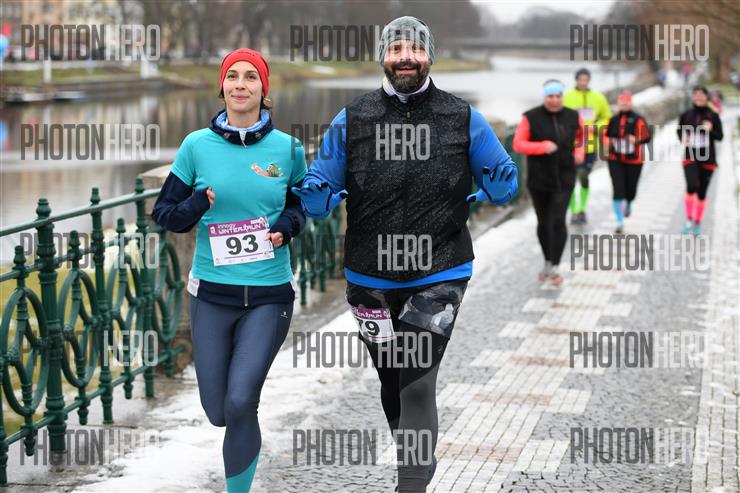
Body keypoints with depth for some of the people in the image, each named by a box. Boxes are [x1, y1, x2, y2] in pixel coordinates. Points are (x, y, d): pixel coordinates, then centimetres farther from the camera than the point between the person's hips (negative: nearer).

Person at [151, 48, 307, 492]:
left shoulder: (288, 148, -1)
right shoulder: (197, 145, -2)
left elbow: (302, 204, 14)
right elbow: (164, 213, 4)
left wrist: (286, 226, -8)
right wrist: (196, 206, -17)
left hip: (270, 293, -1)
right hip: (211, 292, 1)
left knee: (240, 403, -15)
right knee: (218, 412, 5)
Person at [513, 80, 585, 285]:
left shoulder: (573, 117, -4)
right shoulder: (530, 118, -11)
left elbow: (582, 134, 15)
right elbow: (518, 144, -10)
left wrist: (580, 153, -4)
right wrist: (542, 147, -24)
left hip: (564, 179, 0)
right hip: (538, 179, 0)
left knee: (558, 221, -14)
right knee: (543, 222, 13)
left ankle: (555, 267, -4)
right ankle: (547, 262, 33)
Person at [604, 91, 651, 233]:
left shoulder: (638, 120, -6)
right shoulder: (613, 120, 6)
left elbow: (646, 137, -15)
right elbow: (606, 135, 20)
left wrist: (636, 140, -35)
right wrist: (608, 142, -2)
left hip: (633, 160, -2)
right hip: (615, 160, 2)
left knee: (630, 189, 8)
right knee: (617, 189, -10)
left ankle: (628, 204, 47)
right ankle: (620, 222, -6)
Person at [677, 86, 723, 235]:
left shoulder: (713, 116, -1)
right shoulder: (686, 115, 2)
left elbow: (720, 136, 2)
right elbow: (680, 130, 16)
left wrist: (710, 130, -18)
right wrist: (683, 138, -5)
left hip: (707, 158, 1)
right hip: (690, 156, -1)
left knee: (702, 192, 7)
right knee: (691, 186, -22)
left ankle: (698, 223, 23)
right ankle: (689, 219, -5)